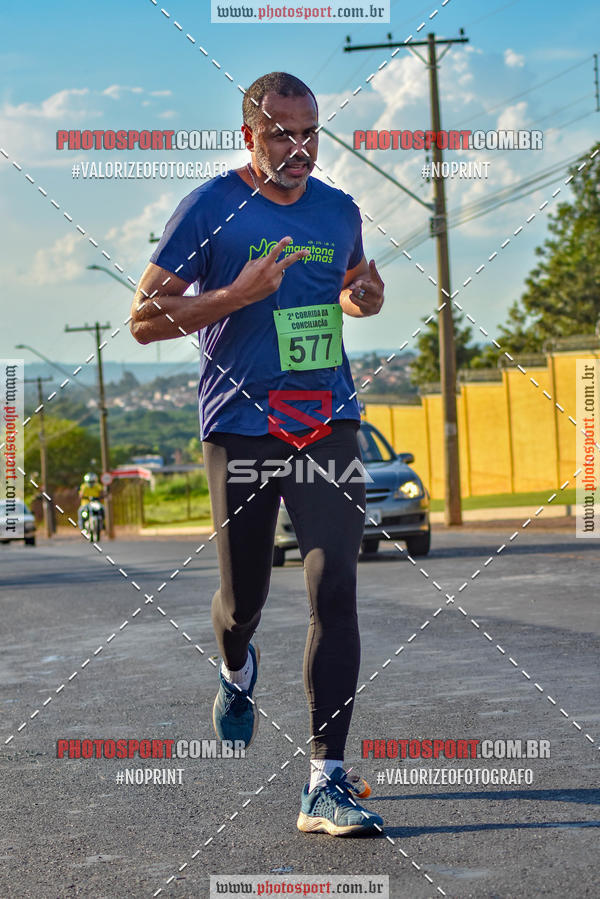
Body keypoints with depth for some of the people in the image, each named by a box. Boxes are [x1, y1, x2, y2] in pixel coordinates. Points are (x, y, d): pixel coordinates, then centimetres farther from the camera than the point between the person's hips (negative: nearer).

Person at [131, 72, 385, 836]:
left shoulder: (339, 210, 10)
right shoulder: (210, 209, -4)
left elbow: (363, 278, 30)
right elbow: (143, 319, -6)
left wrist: (364, 296, 5)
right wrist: (237, 295, -19)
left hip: (327, 426, 3)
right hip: (240, 428, -2)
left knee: (334, 592, -11)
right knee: (243, 595, 8)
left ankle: (326, 785, -10)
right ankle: (236, 668, 48)